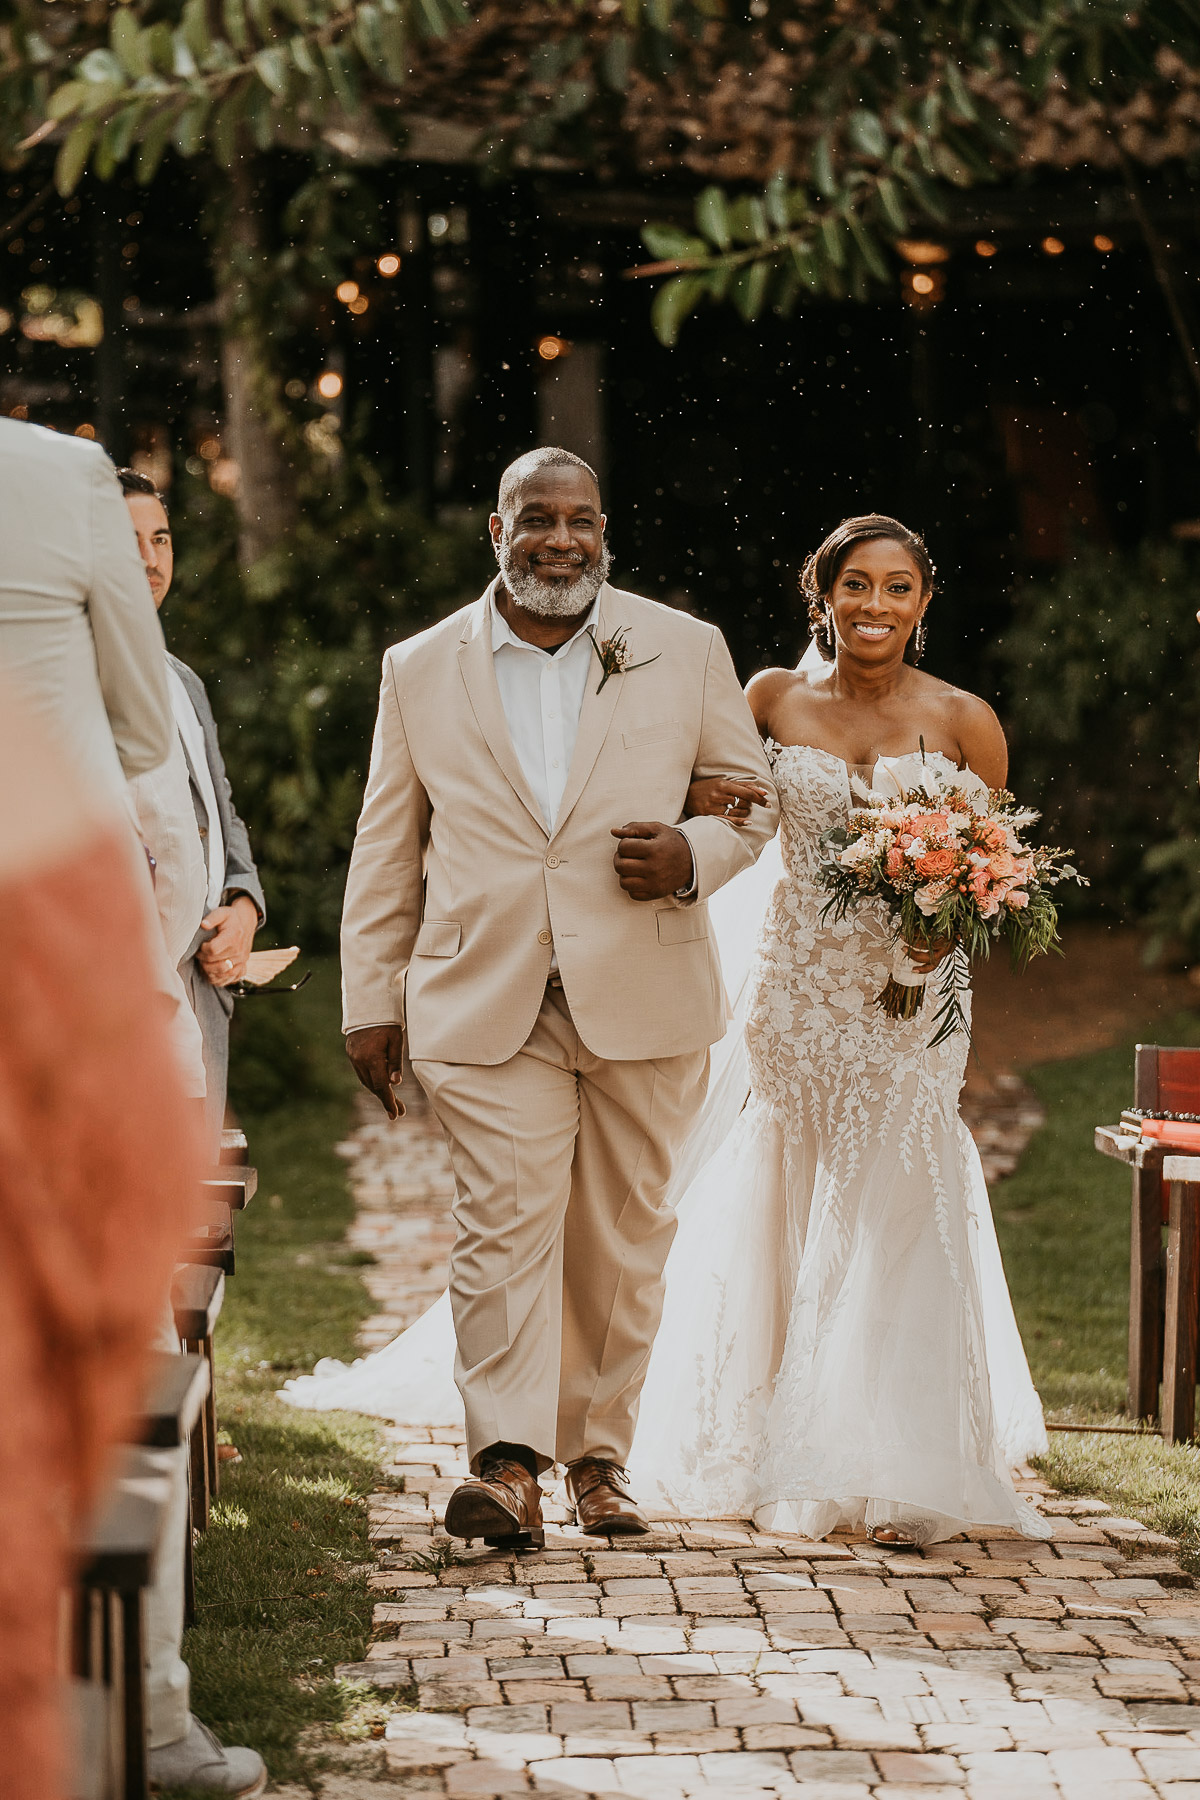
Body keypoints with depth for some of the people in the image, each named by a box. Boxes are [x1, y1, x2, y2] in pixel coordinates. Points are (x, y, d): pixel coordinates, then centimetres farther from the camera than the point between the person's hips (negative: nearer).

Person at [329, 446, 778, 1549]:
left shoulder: (687, 651, 6)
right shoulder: (421, 670, 8)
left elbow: (756, 795, 13)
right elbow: (386, 849, 12)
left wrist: (694, 855, -9)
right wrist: (370, 1001, 10)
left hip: (644, 1001, 1)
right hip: (486, 1003, -1)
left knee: (622, 1237, 7)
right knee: (505, 1223, -12)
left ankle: (599, 1454, 20)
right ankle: (507, 1461, -14)